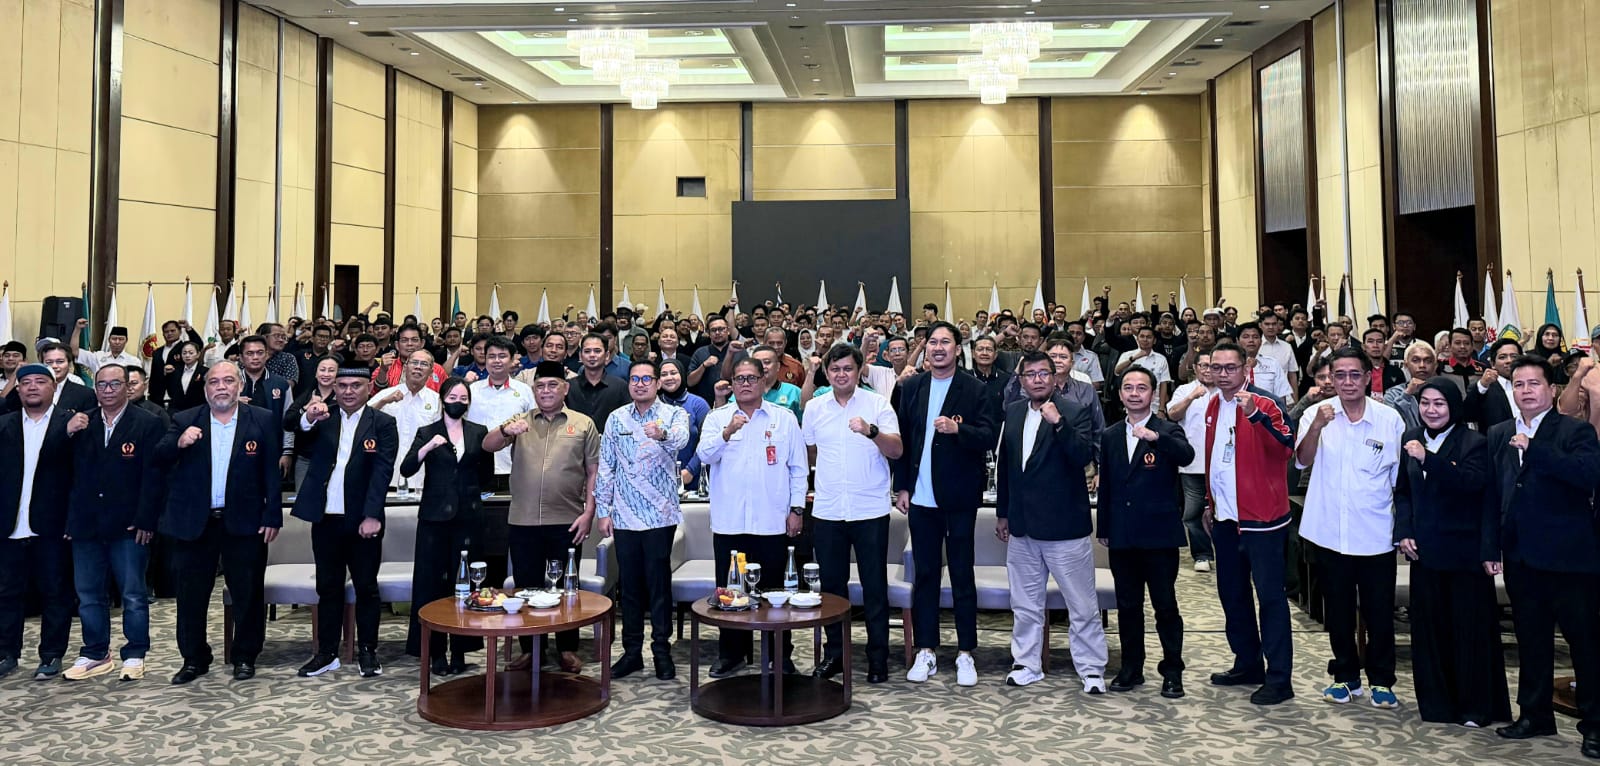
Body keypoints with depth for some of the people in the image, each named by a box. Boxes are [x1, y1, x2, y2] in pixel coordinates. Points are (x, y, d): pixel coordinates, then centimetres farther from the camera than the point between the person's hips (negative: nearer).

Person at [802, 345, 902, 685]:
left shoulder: (878, 404, -4)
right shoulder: (814, 407, 6)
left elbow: (897, 451, -15)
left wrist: (871, 430, -30)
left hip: (870, 510, -3)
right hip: (827, 512, 3)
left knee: (875, 586, 4)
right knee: (831, 584, 11)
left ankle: (878, 657, 15)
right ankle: (834, 653, 24)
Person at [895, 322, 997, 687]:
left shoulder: (974, 389, -3)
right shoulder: (910, 387, 7)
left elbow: (988, 438, -8)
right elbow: (902, 438, 9)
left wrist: (957, 429, -26)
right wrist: (902, 487, 6)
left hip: (959, 497, -3)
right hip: (921, 496, 3)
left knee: (962, 576, 5)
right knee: (925, 574, 10)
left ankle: (965, 653, 16)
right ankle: (925, 651, 20)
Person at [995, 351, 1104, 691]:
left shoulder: (1073, 413, -8)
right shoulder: (1012, 412, 8)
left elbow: (1084, 456, -22)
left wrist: (1058, 423, -33)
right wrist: (1002, 512, 16)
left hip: (1065, 526, -5)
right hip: (1023, 526, 5)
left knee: (1082, 606, 3)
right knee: (1025, 605, 15)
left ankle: (1092, 669, 16)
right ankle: (1026, 664, 28)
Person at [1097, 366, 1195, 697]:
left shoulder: (1168, 431, -2)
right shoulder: (1110, 436, 10)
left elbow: (1187, 456, -24)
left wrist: (1155, 436, -40)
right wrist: (1103, 528, 12)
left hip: (1159, 534, -4)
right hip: (1122, 536, 4)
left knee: (1166, 606, 3)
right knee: (1127, 606, 12)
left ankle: (1172, 672, 16)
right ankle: (1131, 669, 23)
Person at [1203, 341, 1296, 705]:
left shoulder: (1264, 405, -10)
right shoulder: (1213, 407, 10)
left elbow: (1287, 447, -25)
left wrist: (1255, 414, -36)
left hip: (1261, 517, -7)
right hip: (1225, 518, 7)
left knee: (1270, 595, -1)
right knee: (1231, 593, 15)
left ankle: (1278, 679, 5)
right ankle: (1248, 665, 29)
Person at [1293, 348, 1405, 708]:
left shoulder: (1390, 419, -2)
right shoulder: (1317, 414, -3)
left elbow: (1401, 477, 4)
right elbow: (1303, 460, -18)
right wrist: (1317, 427, -35)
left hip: (1376, 535, 0)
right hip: (1328, 533, 1)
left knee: (1379, 612, 8)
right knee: (1338, 611, 13)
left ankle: (1381, 680, 24)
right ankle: (1345, 676, 28)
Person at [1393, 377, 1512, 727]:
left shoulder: (1474, 442, -6)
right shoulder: (1411, 439, 8)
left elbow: (1471, 482, -23)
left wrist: (1428, 459, -29)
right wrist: (1403, 532, 2)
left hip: (1464, 550, -4)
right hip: (1424, 550, 4)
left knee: (1470, 626, 2)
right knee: (1429, 626, 9)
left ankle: (1475, 707, 14)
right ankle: (1436, 703, 20)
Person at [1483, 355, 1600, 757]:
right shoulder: (1498, 434, 11)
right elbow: (1491, 495, 11)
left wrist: (1534, 450, -25)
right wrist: (1491, 547, 7)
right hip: (1520, 556, 5)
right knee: (1531, 640, 14)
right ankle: (1535, 714, 25)